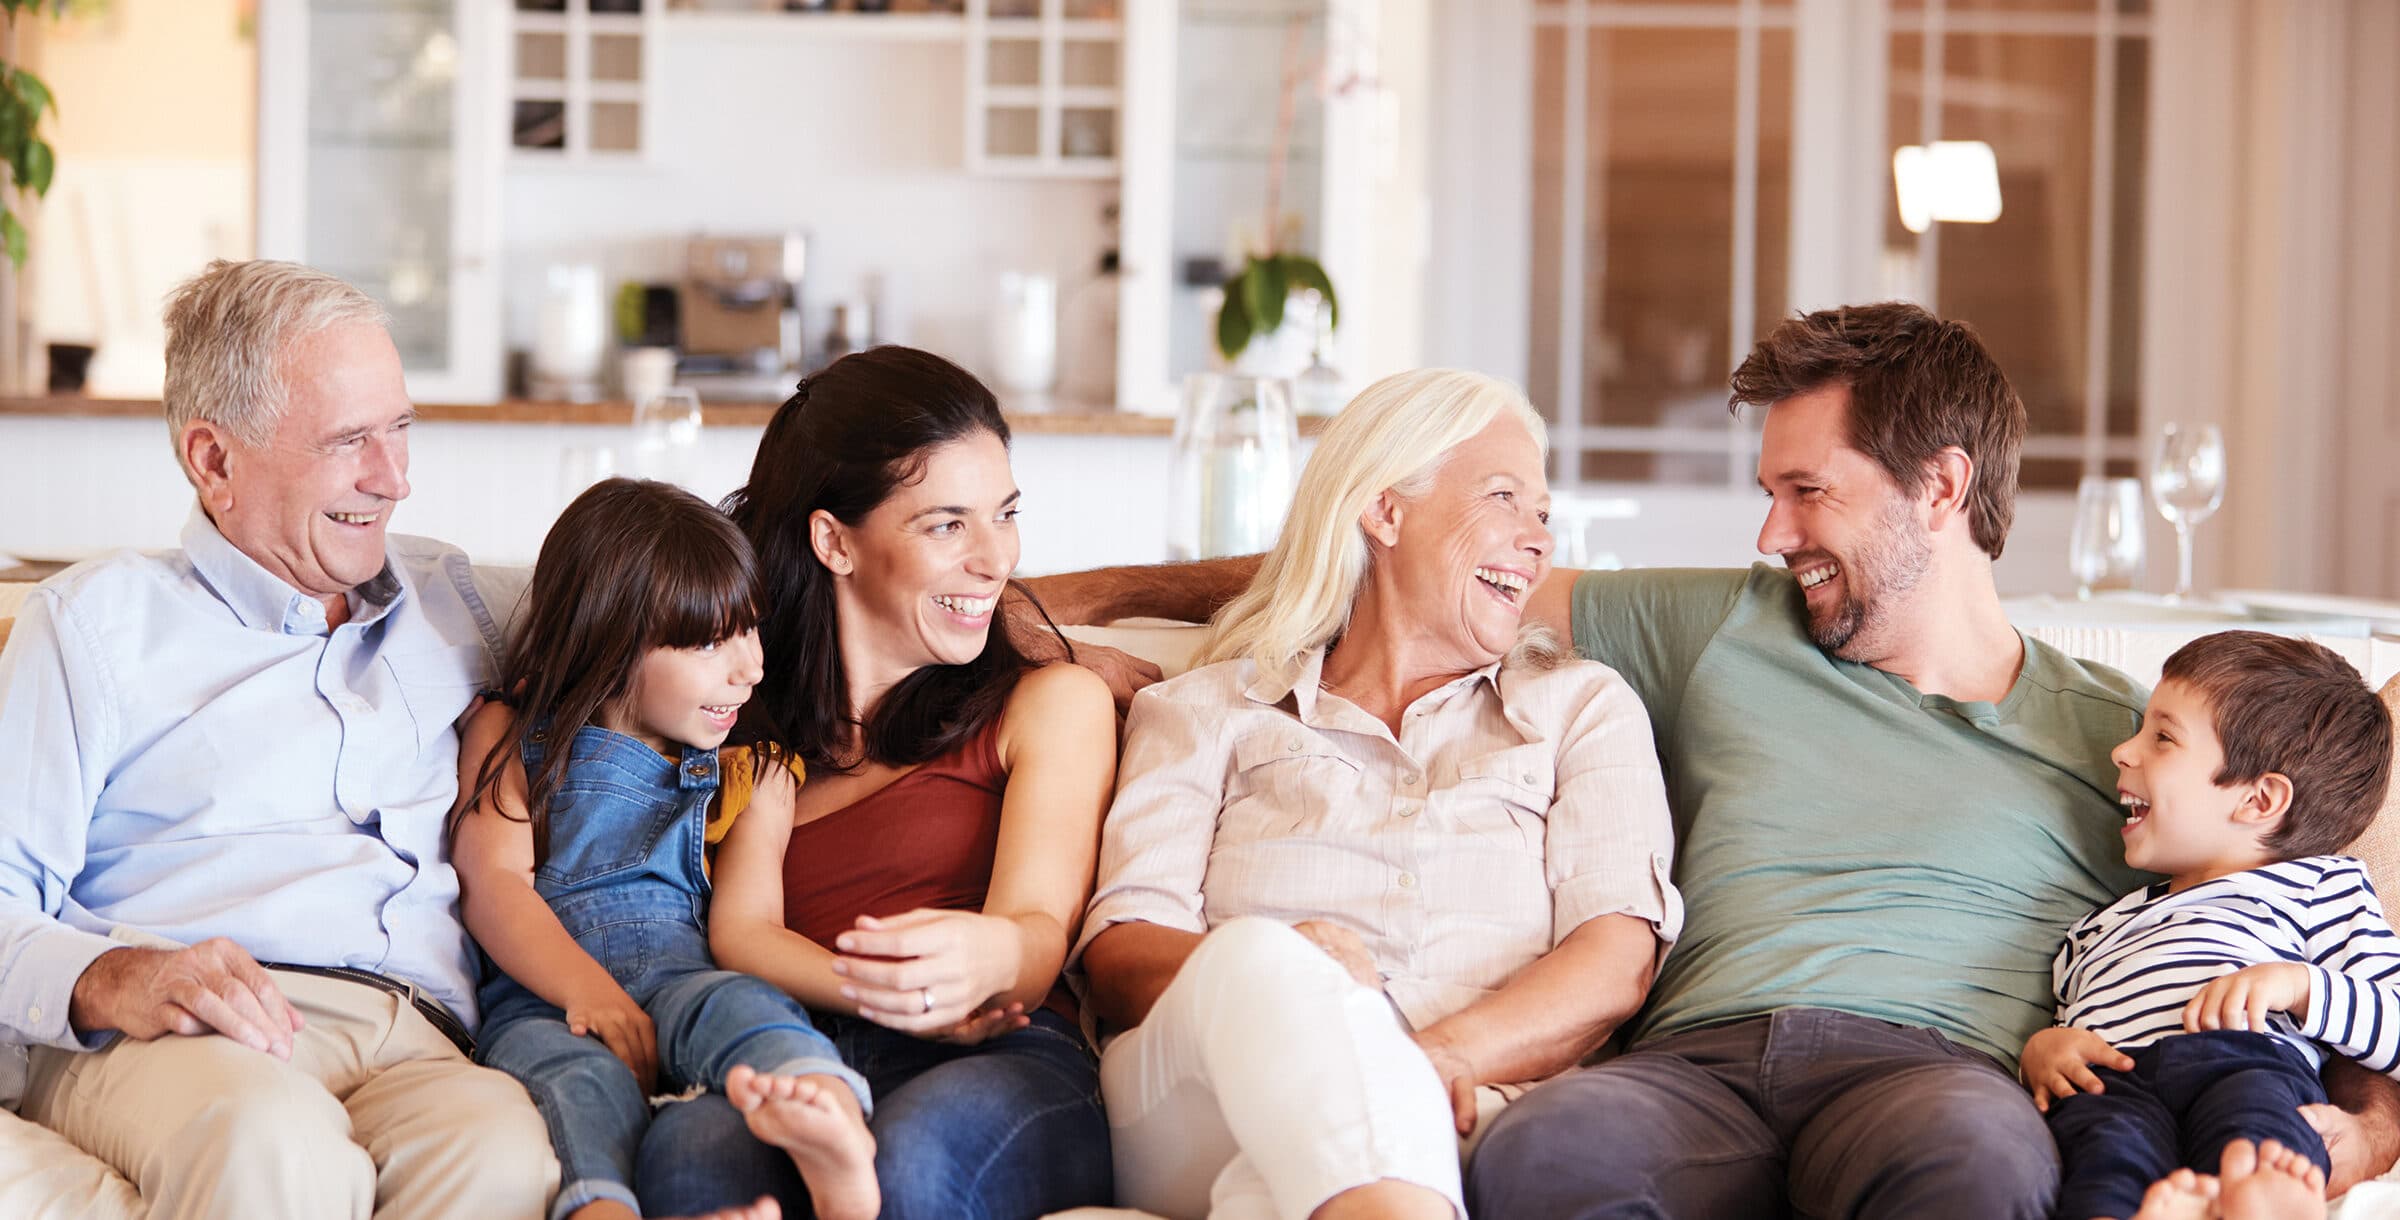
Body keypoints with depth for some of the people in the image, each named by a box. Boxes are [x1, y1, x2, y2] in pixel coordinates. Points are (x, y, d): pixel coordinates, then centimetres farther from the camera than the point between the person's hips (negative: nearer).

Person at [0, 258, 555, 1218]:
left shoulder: (450, 599, 28)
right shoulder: (95, 621, 14)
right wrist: (111, 982, -17)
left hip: (419, 1042, 3)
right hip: (170, 1036, -3)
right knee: (275, 1142, -42)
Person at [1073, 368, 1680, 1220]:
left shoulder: (1582, 708, 25)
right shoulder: (1208, 712, 23)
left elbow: (1619, 958, 7)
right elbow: (1118, 957, 6)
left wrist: (1443, 1054, -16)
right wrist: (1263, 969, -20)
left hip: (1448, 1122, 0)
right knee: (1262, 959, -38)